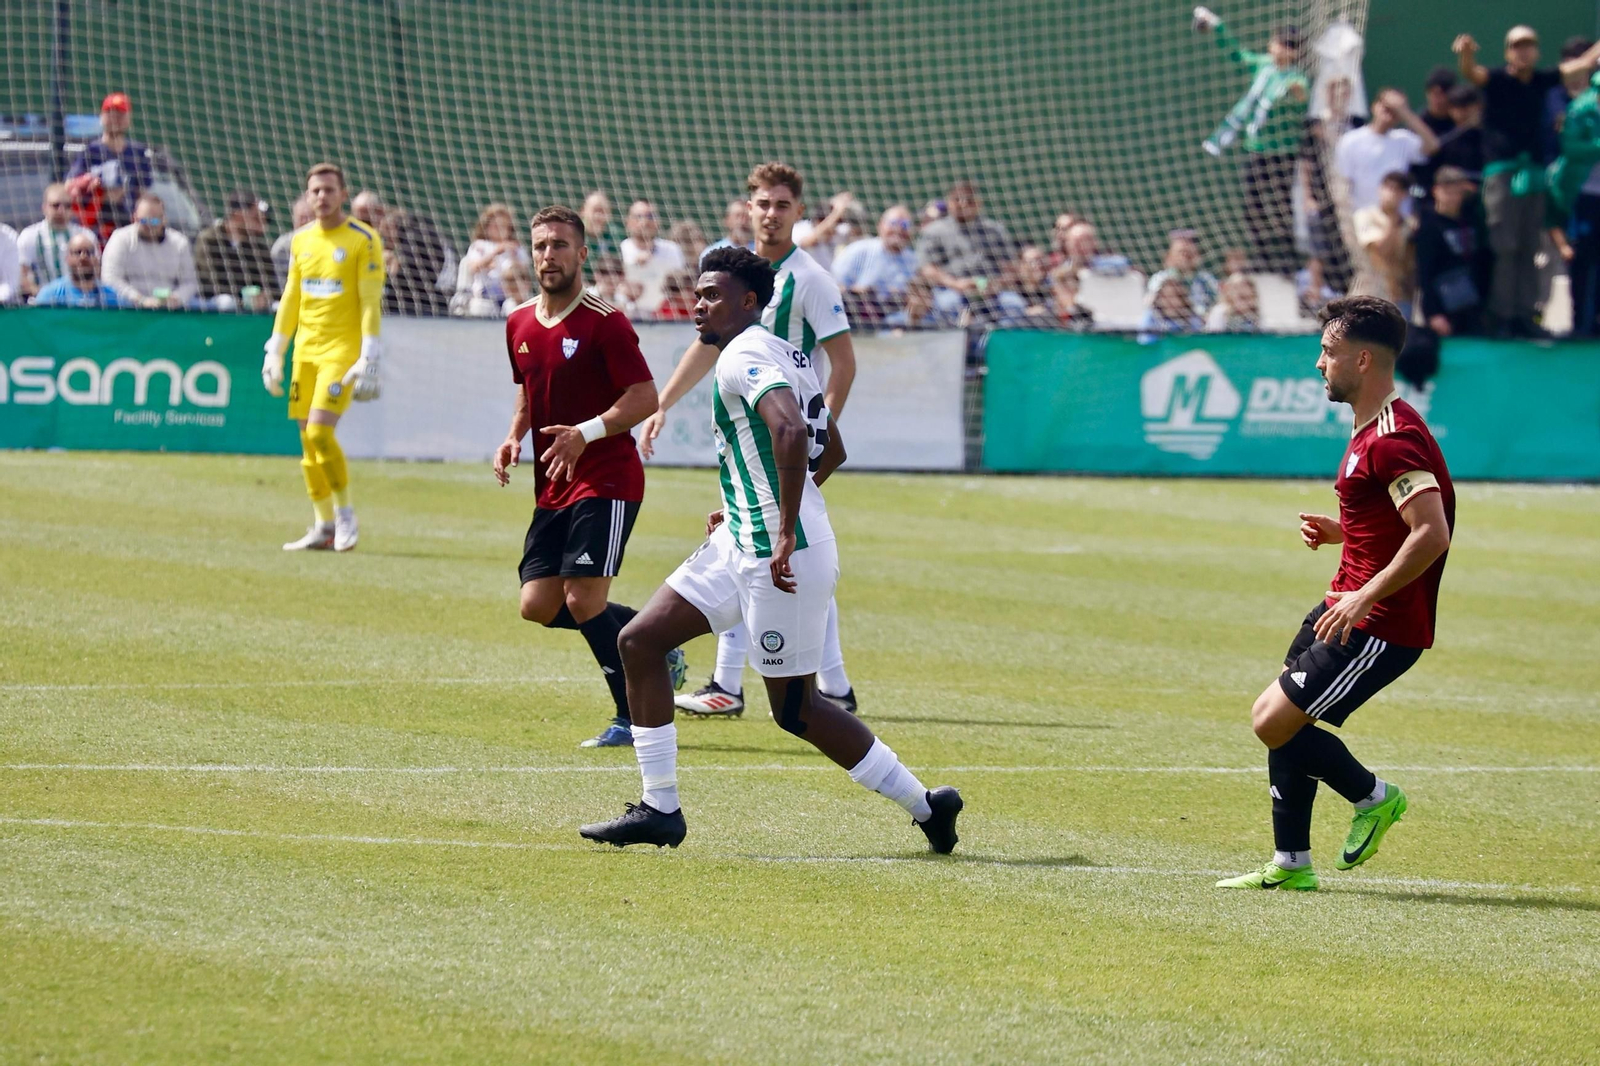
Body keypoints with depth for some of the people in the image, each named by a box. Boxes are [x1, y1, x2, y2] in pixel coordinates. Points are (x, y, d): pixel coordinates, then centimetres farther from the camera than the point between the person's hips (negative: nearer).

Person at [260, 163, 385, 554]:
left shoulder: (364, 240, -5)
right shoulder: (301, 240, 12)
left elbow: (371, 302, -9)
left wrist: (369, 358, -15)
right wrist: (275, 351, 15)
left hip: (343, 349, -6)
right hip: (306, 349, 6)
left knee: (319, 431, -18)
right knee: (307, 440, 4)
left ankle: (345, 514, -2)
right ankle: (323, 528, 11)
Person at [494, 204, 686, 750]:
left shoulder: (605, 322, -11)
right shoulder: (519, 324, 11)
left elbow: (646, 397, -14)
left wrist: (586, 432, -26)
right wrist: (513, 439, 6)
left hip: (605, 483, -8)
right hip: (552, 489, 8)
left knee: (583, 600, -16)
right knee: (538, 605, -1)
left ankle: (638, 718, -4)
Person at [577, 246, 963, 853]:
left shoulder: (743, 357, -14)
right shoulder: (783, 355, 17)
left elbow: (792, 431, -32)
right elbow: (831, 452, 26)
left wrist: (786, 533, -32)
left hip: (782, 557, -11)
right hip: (741, 545, 11)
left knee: (794, 710, -2)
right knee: (639, 642, 8)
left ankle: (924, 805, 7)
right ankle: (659, 809, 9)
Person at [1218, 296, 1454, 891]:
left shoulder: (1393, 439, -21)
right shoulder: (1371, 429, 13)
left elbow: (1431, 534, -29)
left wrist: (1364, 596, -29)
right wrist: (1338, 532, 11)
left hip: (1379, 623, -10)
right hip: (1349, 606, 10)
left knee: (1272, 721, -11)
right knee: (1284, 720, 12)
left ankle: (1373, 797, 7)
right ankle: (1290, 864, 19)